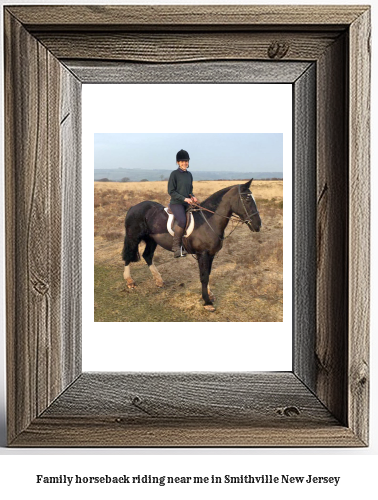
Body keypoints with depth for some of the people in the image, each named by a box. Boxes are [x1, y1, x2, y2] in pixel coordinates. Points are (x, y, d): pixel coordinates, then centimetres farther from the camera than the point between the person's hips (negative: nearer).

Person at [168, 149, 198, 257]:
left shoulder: (189, 175, 14)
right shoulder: (174, 174, -5)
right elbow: (171, 191, -8)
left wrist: (192, 196, 1)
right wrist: (184, 198, -16)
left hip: (187, 203, 7)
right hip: (176, 203, -7)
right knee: (182, 220, -30)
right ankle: (176, 246, -18)